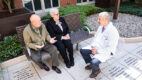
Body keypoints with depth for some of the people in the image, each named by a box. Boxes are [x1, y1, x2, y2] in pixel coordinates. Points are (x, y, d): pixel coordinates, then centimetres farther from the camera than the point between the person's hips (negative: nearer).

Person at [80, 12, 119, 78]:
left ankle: (96, 70, 9)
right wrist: (93, 46, -6)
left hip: (105, 52, -8)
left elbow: (110, 48, -25)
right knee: (82, 50, 4)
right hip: (96, 48, 8)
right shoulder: (101, 26, -2)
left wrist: (97, 51, -21)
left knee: (94, 62, -29)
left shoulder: (113, 31, -27)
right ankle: (92, 64, 22)